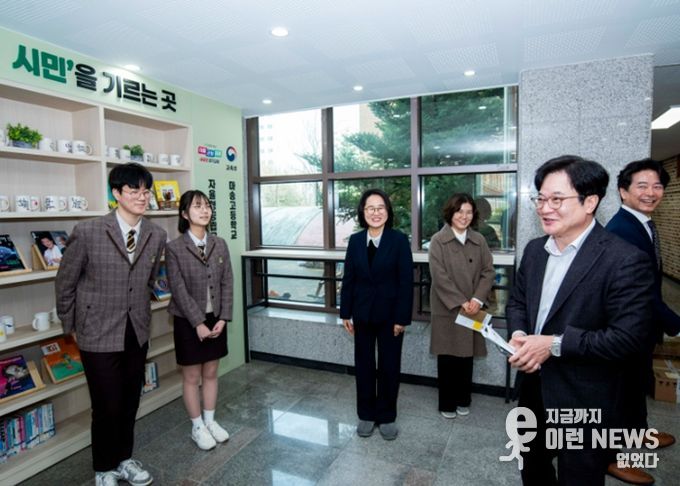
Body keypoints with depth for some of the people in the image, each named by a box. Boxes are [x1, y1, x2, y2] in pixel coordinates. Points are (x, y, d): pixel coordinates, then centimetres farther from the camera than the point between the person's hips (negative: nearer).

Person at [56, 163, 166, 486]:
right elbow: (65, 283, -2)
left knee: (130, 402, 17)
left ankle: (124, 459, 40)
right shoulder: (88, 232, -15)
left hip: (137, 333, 4)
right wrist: (71, 325, 5)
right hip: (99, 334, -4)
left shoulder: (157, 235, -3)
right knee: (107, 406, 8)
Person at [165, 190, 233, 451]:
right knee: (192, 376, 11)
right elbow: (179, 290, -15)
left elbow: (227, 284, 0)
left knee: (211, 373, 16)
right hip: (189, 321, -4)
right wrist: (198, 323, -17)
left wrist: (223, 318, -7)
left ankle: (210, 421, 33)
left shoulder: (220, 244, 1)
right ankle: (197, 427, 28)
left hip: (215, 319, 4)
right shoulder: (174, 248, -12)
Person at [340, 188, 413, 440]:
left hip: (390, 313, -3)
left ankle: (387, 417, 29)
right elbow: (349, 278, 3)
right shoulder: (355, 240, 1)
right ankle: (366, 415, 30)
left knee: (389, 366, 10)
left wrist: (402, 318, -13)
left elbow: (406, 281, -11)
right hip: (363, 313, 3)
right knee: (364, 365, 13)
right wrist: (345, 313, 2)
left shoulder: (399, 240, -9)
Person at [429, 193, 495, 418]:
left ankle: (463, 400, 31)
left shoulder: (479, 240, 4)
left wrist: (477, 299, -11)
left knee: (466, 356, 13)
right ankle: (447, 403, 22)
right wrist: (460, 302, -15)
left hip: (472, 309, 3)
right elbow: (439, 276, -13)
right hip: (447, 309, -3)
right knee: (447, 358, 7)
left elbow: (488, 271, 2)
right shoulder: (438, 241, -7)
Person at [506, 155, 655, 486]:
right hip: (533, 389, 7)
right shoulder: (535, 250, 2)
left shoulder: (625, 261, -20)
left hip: (584, 402, -6)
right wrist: (519, 334, -11)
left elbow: (630, 338, -24)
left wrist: (555, 344, -25)